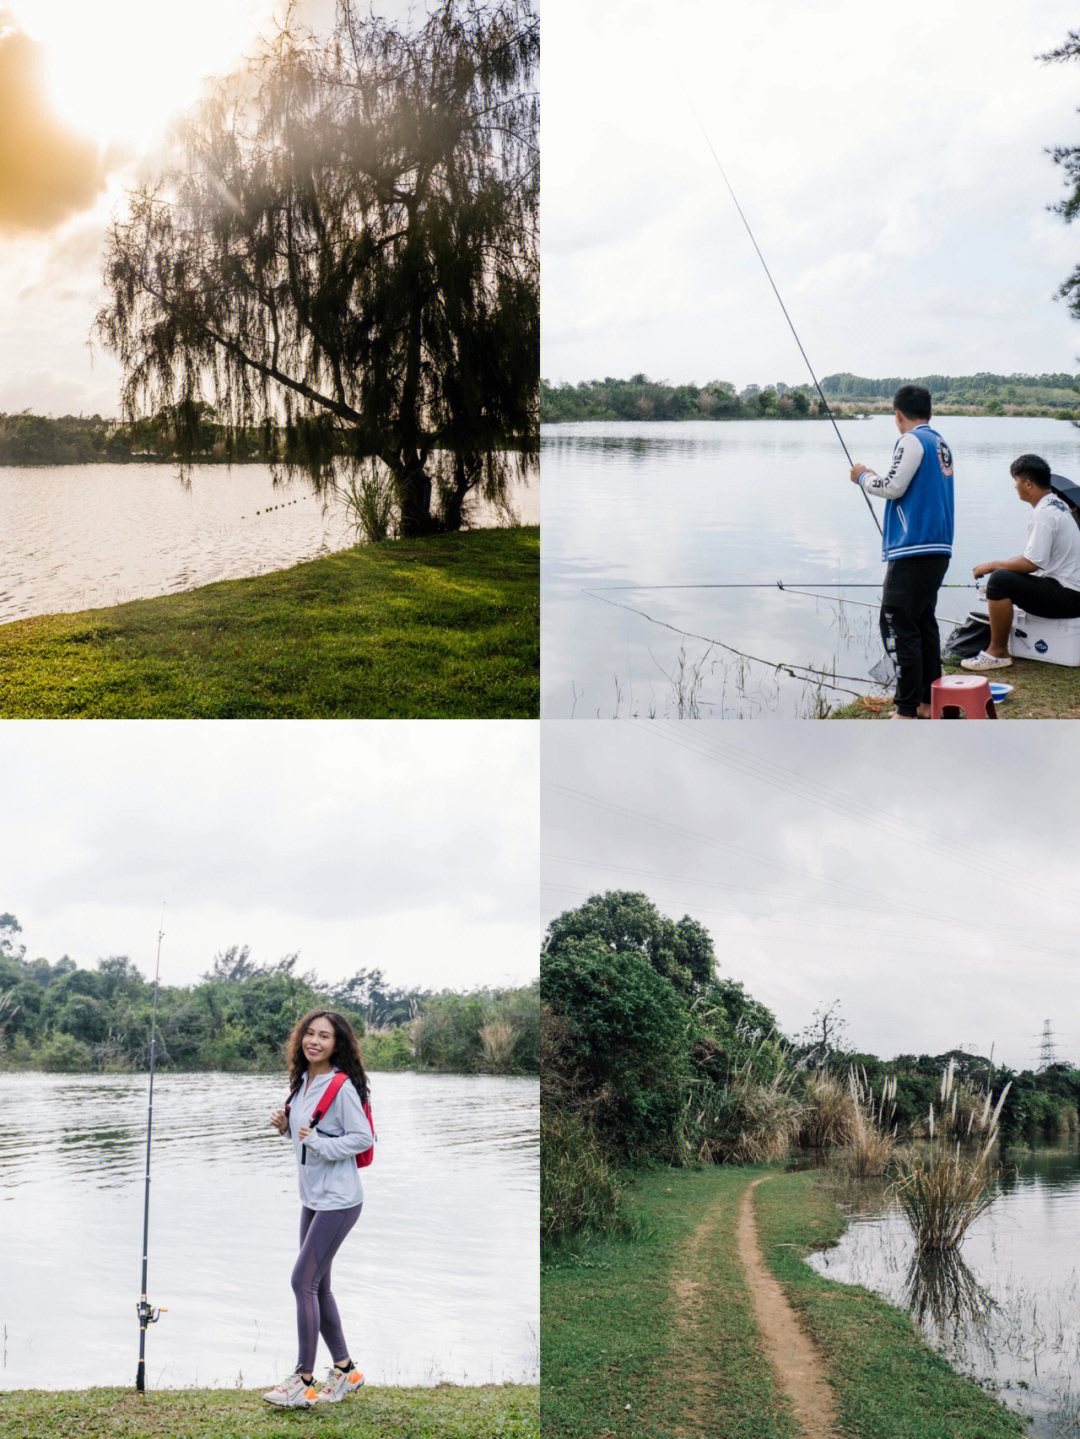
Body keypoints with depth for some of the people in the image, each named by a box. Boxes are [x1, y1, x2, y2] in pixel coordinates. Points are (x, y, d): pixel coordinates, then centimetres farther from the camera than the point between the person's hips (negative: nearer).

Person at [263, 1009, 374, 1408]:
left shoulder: (342, 1087, -16)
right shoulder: (302, 1081, 9)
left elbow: (362, 1138, -15)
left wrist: (317, 1142, -23)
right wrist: (285, 1126, 1)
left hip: (338, 1200, -9)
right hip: (312, 1197, 9)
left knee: (303, 1281, -9)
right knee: (317, 1286, 12)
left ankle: (304, 1380, -2)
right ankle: (345, 1370, 23)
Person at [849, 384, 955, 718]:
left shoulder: (912, 441, -9)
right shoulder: (941, 444, 17)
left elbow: (893, 487, -14)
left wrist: (863, 477, 4)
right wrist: (877, 477, 28)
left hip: (913, 550, -9)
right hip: (939, 549, 9)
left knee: (898, 625, -8)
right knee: (923, 622, 16)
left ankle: (908, 712, -10)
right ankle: (929, 702, 19)